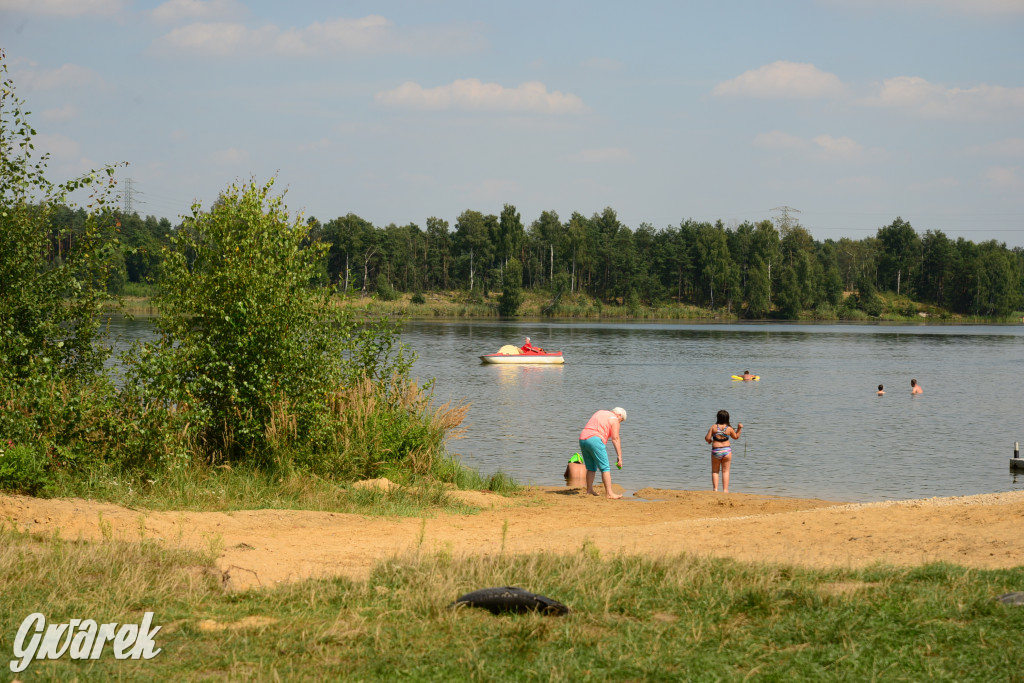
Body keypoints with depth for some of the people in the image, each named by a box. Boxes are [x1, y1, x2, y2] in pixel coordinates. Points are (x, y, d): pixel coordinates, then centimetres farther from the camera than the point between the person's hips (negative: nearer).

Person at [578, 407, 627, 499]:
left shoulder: (599, 413, 28)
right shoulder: (614, 420, 5)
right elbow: (615, 439, -2)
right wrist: (619, 457, -2)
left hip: (582, 439, 8)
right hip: (594, 440, -8)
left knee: (591, 468, 19)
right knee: (605, 468, -5)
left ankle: (589, 490, 23)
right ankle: (609, 493, -9)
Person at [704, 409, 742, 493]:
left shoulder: (713, 427, -6)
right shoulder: (729, 428, -3)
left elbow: (707, 438, -5)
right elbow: (736, 437, 12)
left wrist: (709, 440, 16)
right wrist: (739, 428, 15)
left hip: (716, 451, 0)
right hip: (726, 451, 0)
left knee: (715, 471, 14)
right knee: (725, 471, 7)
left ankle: (715, 489, 5)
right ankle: (725, 490, 2)